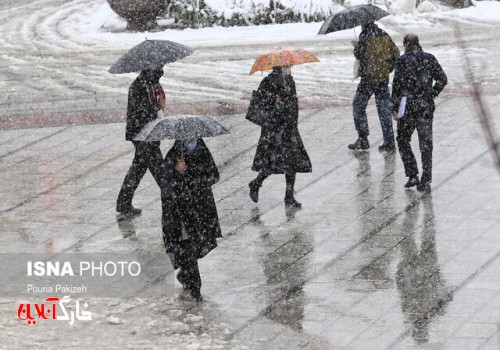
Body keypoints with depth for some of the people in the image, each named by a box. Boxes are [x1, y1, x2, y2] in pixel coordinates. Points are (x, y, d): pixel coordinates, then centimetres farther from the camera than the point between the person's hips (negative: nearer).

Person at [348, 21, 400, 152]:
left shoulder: (365, 35, -11)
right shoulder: (384, 35, 6)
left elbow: (359, 54, -11)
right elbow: (395, 53, 10)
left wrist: (356, 46, 9)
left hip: (368, 77, -5)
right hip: (384, 78, 5)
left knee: (358, 106, 10)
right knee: (384, 110, 8)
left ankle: (363, 139, 6)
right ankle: (389, 143, 6)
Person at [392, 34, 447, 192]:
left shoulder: (403, 60, -7)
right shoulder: (430, 59, 4)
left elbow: (397, 86, -9)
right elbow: (442, 79, 4)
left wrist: (395, 109, -6)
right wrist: (431, 95, 13)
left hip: (408, 107, -3)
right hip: (426, 107, 3)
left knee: (403, 140, 13)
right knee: (426, 144, 7)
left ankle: (412, 175, 5)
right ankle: (426, 180, 2)